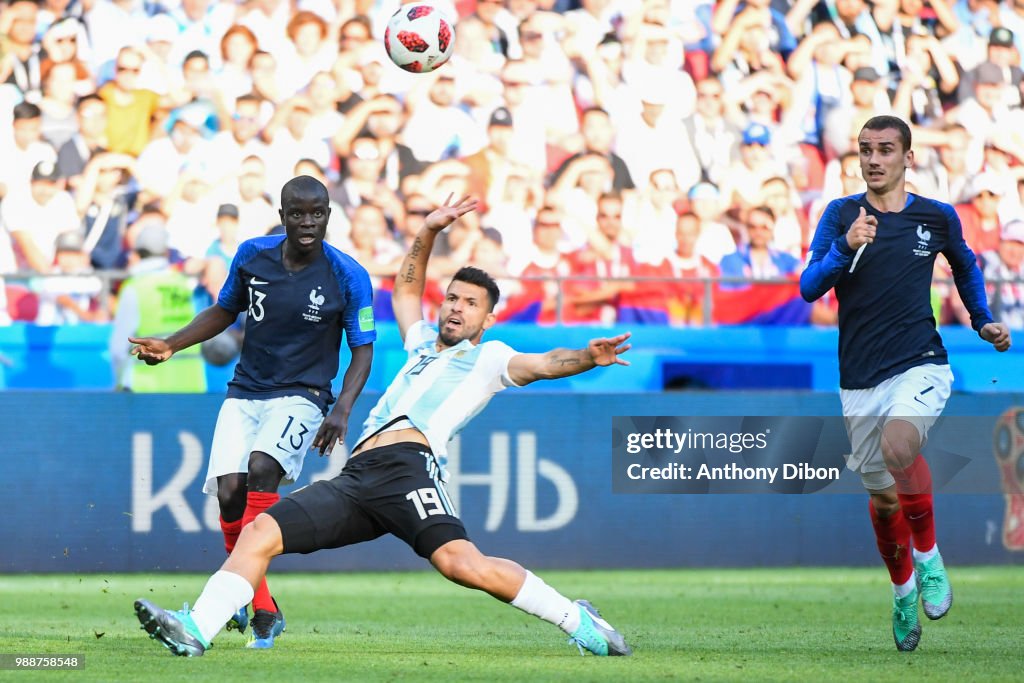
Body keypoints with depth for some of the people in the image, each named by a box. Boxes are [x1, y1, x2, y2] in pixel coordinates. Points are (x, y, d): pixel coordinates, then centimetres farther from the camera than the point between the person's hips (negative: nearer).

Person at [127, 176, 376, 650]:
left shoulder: (348, 277, -9)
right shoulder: (252, 256, 1)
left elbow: (362, 350, -3)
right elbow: (224, 312, 18)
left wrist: (342, 411, -18)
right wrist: (171, 345, 5)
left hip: (300, 397, -4)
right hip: (244, 394, 4)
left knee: (260, 468, -30)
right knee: (230, 493, -15)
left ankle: (255, 612, -32)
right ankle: (263, 610, 4)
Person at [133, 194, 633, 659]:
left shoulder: (488, 358, 15)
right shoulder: (423, 345, 34)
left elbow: (542, 365, -2)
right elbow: (405, 291, 49)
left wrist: (587, 358, -21)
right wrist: (428, 232, 41)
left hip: (408, 462, -7)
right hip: (355, 479, 7)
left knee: (459, 562, -29)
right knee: (259, 533, -8)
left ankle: (576, 620, -19)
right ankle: (198, 630, -16)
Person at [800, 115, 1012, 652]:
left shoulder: (937, 218, 3)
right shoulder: (842, 214, 1)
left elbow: (965, 265, 25)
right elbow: (809, 287, -9)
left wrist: (982, 321, 17)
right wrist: (846, 247, -24)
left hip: (920, 365, -2)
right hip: (861, 379, 2)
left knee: (898, 446, -32)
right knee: (882, 496, 10)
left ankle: (927, 552, -10)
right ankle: (903, 590, 35)